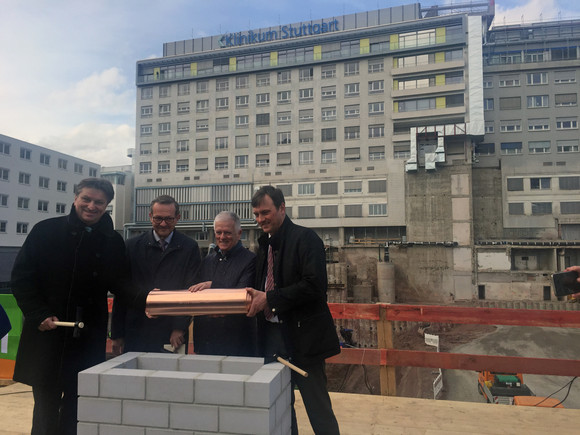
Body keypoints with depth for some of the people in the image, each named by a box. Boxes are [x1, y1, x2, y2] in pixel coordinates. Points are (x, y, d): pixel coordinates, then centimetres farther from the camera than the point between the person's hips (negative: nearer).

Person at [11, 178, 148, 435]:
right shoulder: (46, 231, -1)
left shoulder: (112, 242, 3)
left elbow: (120, 284, 1)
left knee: (77, 404, 9)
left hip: (89, 337, 1)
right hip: (46, 333, -1)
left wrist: (141, 301, -19)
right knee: (46, 403, 10)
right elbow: (21, 277, -1)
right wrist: (39, 315, -11)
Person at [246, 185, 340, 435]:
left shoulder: (305, 239, -11)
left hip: (301, 336, -7)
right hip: (271, 333, 7)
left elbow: (314, 286, -21)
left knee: (317, 406, 4)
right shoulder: (265, 243, 12)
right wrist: (255, 296, -2)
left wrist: (269, 298, -20)